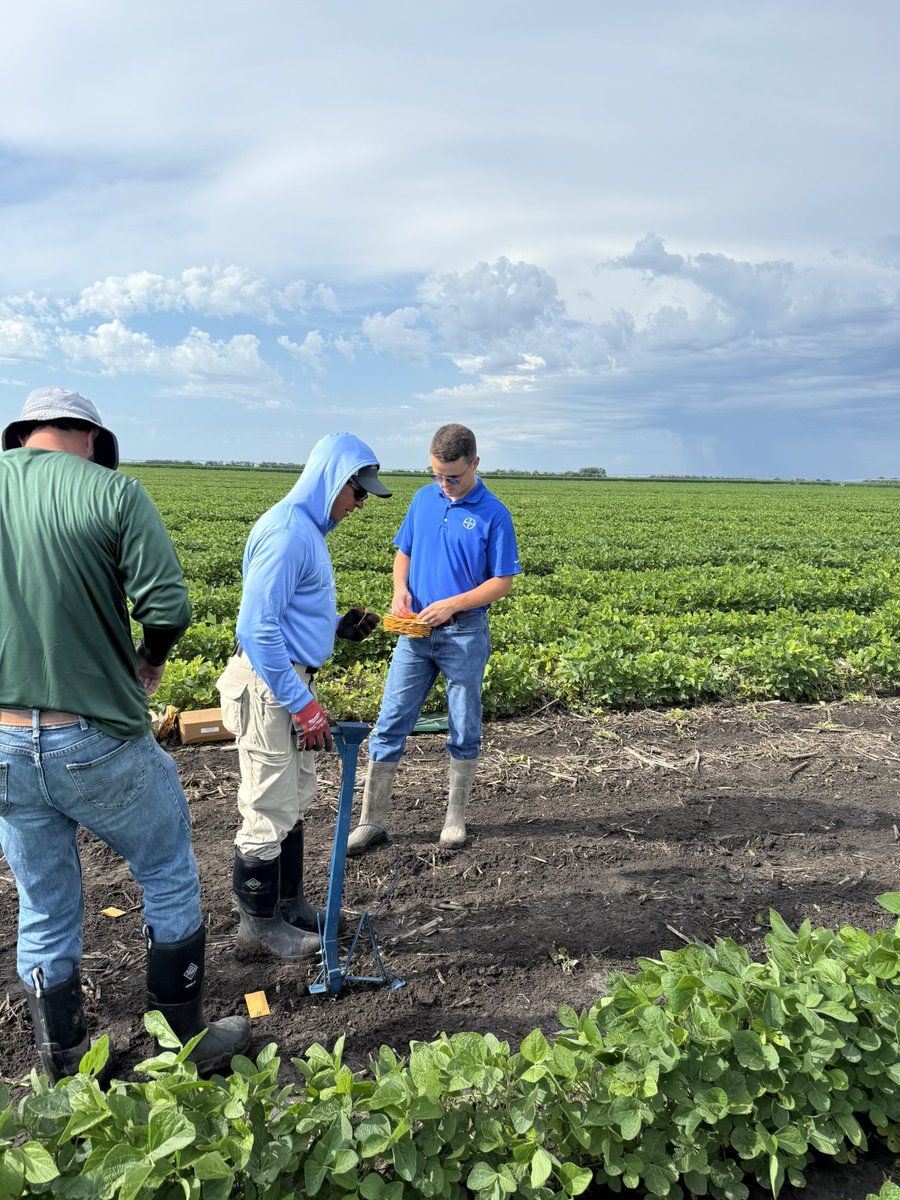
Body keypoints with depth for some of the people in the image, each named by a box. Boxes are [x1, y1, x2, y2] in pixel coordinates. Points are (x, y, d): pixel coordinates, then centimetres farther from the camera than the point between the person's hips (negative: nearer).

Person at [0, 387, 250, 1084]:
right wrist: (149, 663, 3)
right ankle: (189, 1044, 32)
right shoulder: (113, 490, -9)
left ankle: (66, 1076, 37)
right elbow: (168, 607, -18)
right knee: (170, 878, 17)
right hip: (98, 741, -4)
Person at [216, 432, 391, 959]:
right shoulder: (286, 530, -19)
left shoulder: (307, 528, 14)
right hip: (270, 684, -10)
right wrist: (301, 704, -21)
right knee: (269, 812, 3)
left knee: (295, 803, 19)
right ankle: (260, 926, 19)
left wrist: (339, 625, 7)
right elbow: (259, 628, -23)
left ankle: (290, 905, 34)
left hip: (292, 679, 11)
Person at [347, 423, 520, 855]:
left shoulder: (493, 514, -8)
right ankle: (372, 821, 13)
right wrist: (400, 588, -6)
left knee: (464, 731, 8)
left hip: (464, 633, -4)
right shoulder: (423, 498, 6)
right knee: (389, 725, 3)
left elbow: (503, 582, -7)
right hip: (415, 630, 4)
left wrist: (452, 604, -18)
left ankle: (454, 819, 24)